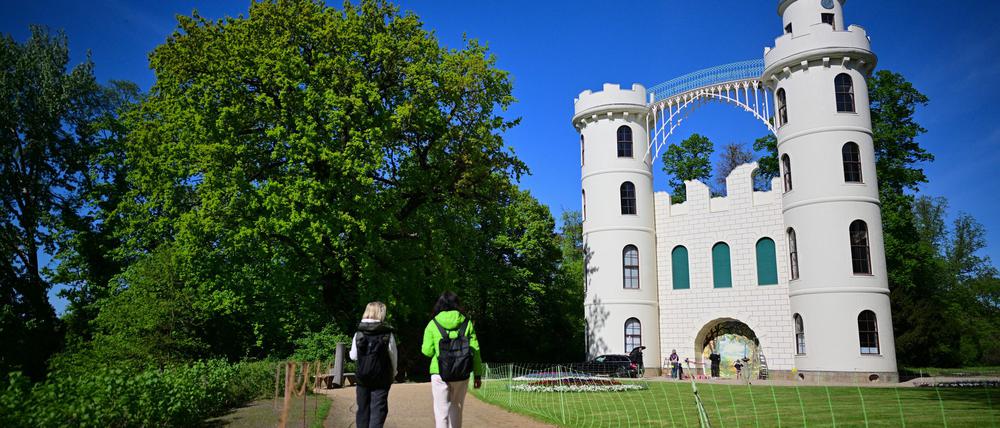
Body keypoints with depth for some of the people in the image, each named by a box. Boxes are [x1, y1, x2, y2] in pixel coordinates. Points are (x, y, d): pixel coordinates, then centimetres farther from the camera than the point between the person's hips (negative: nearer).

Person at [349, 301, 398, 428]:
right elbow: (394, 357, -3)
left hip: (362, 377, 3)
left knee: (363, 408, 16)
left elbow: (353, 356, 5)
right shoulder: (388, 334, -9)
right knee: (378, 409, 0)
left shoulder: (359, 333, -2)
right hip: (381, 378, -3)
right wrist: (393, 373, 15)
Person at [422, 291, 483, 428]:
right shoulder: (467, 323, 3)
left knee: (441, 411, 1)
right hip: (461, 375, 2)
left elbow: (427, 351, -2)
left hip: (439, 374, -2)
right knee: (456, 409, 18)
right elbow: (475, 350, 0)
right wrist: (478, 374, 5)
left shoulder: (433, 324, 0)